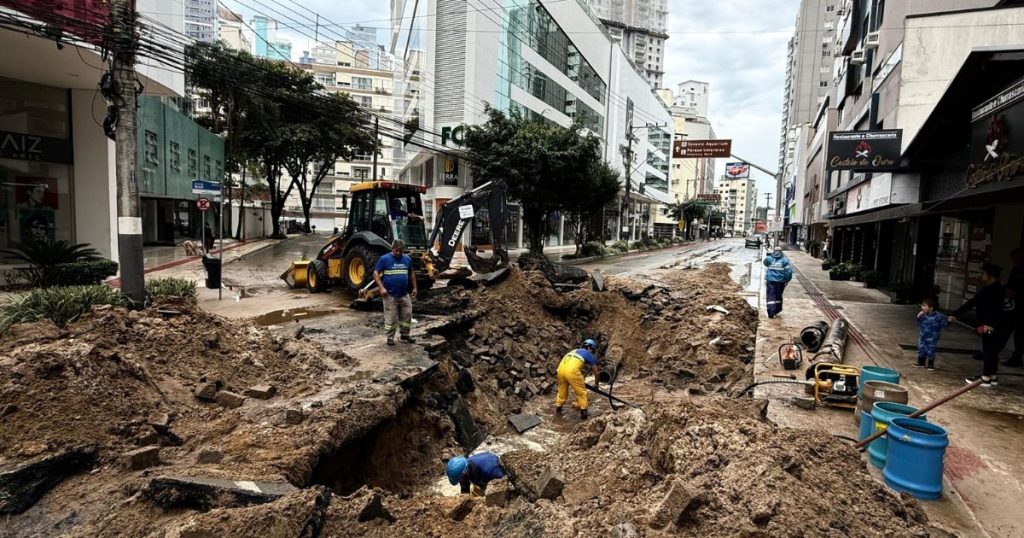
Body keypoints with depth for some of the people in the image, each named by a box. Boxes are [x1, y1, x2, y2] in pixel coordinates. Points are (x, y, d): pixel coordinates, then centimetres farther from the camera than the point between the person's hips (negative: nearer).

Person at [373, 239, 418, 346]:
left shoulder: (407, 259, 6)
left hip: (405, 294, 4)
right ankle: (390, 337, 14)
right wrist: (381, 288, -18)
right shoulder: (384, 259, -7)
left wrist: (414, 287, 14)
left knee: (407, 315, 10)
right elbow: (376, 273, -9)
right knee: (390, 318, 2)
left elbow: (411, 274, 18)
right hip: (390, 295, -4)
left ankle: (405, 334, 27)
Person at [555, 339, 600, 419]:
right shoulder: (590, 355, 18)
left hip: (560, 369, 6)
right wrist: (596, 383, 40)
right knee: (581, 391, 12)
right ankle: (583, 411, 14)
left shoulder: (574, 351, 34)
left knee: (562, 389, 26)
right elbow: (595, 371, 25)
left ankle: (558, 409, 35)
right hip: (571, 371, -6)